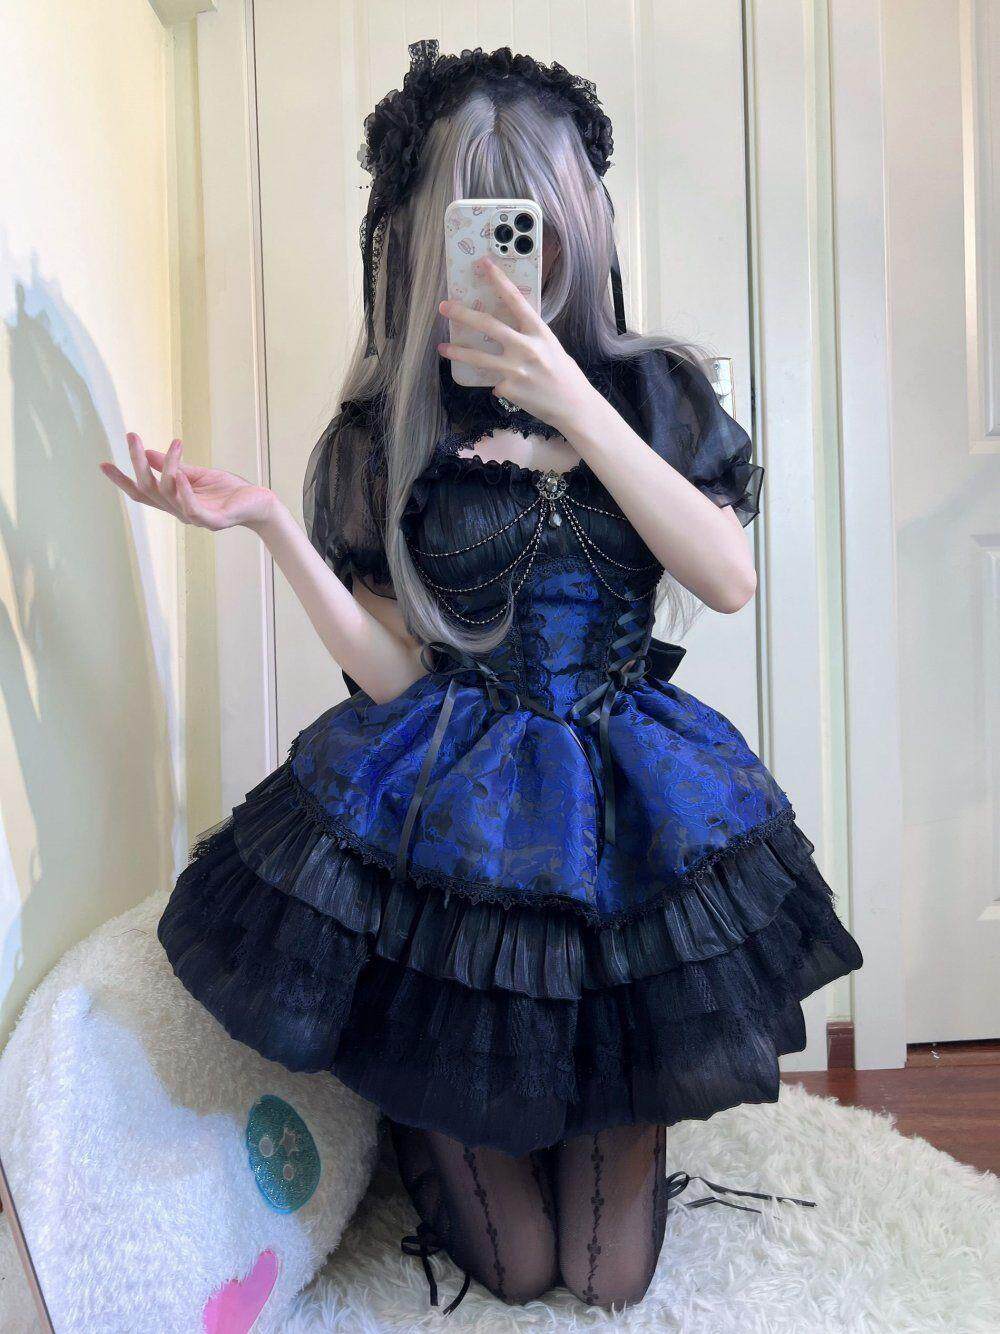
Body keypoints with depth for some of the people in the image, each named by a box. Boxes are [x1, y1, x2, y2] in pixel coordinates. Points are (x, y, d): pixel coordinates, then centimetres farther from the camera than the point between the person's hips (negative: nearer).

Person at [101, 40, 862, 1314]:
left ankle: (627, 1146, 44)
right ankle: (427, 1142, 43)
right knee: (514, 1272, 11)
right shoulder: (382, 433, -1)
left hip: (631, 804, 2)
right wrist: (268, 525, -19)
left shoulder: (654, 385, 2)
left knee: (612, 1280, 11)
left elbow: (729, 580, -13)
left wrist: (578, 407, -20)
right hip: (450, 812, -1)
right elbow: (393, 672, -7)